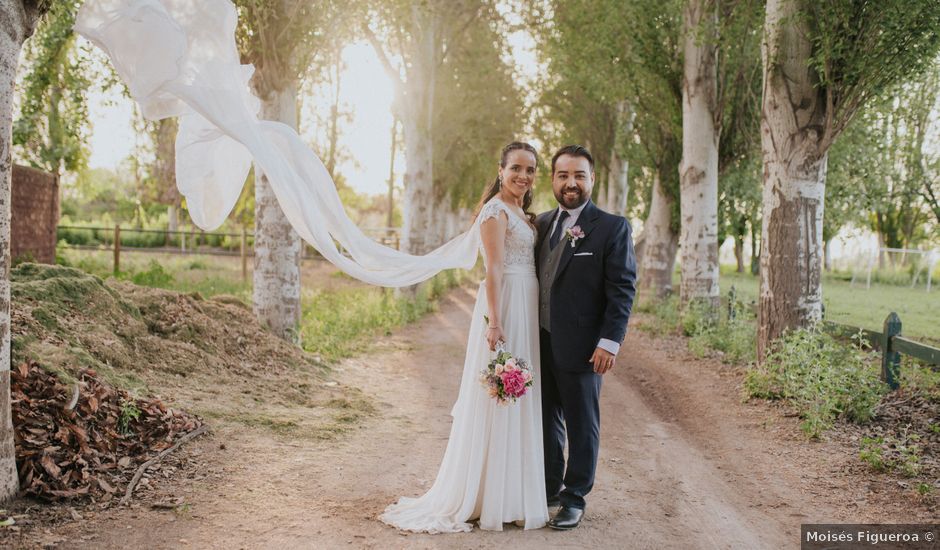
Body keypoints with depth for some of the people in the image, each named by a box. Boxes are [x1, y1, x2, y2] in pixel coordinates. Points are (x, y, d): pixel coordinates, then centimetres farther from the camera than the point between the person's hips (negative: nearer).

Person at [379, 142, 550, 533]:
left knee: (519, 400, 13)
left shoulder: (522, 213, 17)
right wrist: (494, 321, -22)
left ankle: (511, 492, 22)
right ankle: (492, 499, 5)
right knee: (498, 402, -4)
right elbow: (493, 271, -17)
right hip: (504, 310, -10)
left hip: (526, 313, 10)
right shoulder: (496, 210, -10)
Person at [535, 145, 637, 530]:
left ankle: (575, 499, 18)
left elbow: (622, 290, -10)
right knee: (547, 419, 15)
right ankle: (550, 488, 29)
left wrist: (610, 342, -16)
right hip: (541, 341, 6)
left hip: (581, 346, -5)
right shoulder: (543, 223, 10)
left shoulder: (612, 228, -7)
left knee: (581, 423, 7)